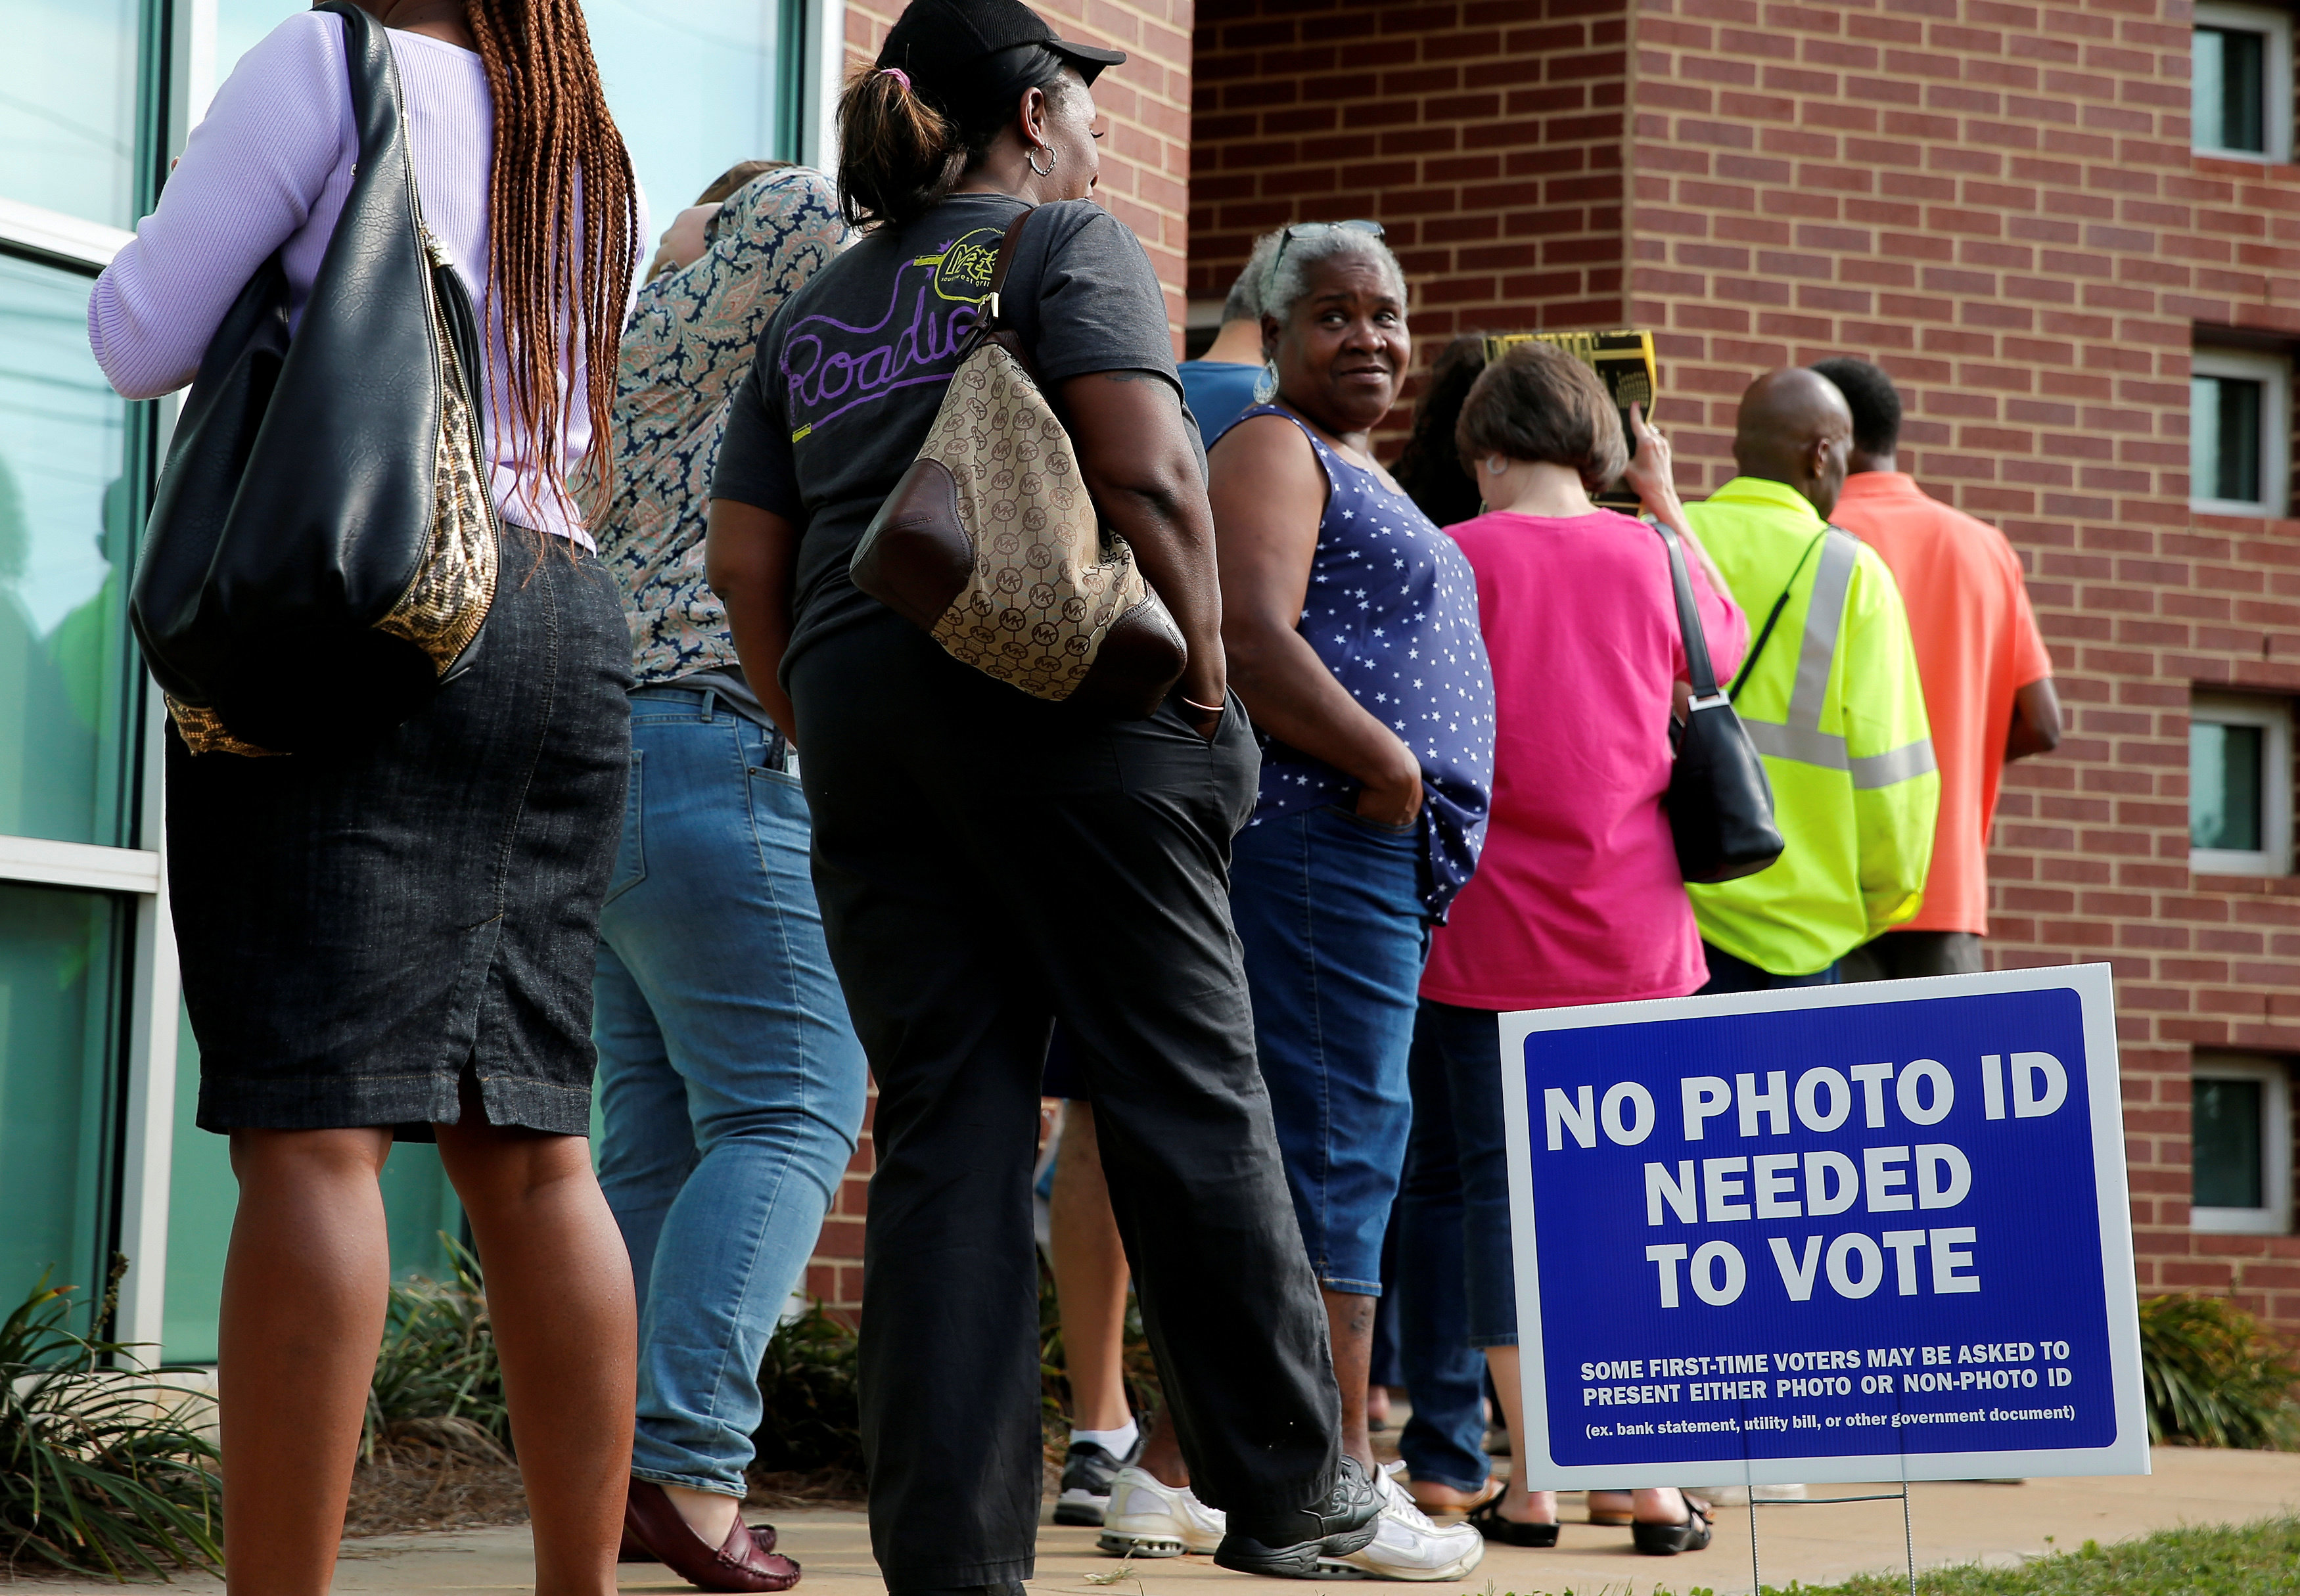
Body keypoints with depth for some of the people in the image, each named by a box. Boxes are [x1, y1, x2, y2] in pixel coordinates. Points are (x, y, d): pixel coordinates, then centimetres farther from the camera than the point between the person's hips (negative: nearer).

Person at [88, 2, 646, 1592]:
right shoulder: (603, 169, 21)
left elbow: (142, 340, -2)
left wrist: (258, 266, 19)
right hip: (570, 627, 7)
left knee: (311, 1129, -13)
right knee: (528, 1147, 6)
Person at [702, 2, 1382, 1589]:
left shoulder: (813, 312, 21)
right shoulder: (1069, 241, 2)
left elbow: (746, 565, 15)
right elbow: (1146, 469, -12)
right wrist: (1207, 668, -6)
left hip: (857, 709, 6)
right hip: (1061, 698, -5)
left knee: (945, 1132, 4)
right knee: (1186, 1096, 3)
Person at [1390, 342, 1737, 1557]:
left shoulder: (1450, 561, -5)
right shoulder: (1652, 559, 4)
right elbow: (1727, 638, 25)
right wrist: (1666, 503, 29)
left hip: (1489, 938, -3)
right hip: (1638, 940, 3)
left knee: (1494, 1189, 4)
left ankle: (1532, 1479, 2)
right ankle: (1652, 1478, 6)